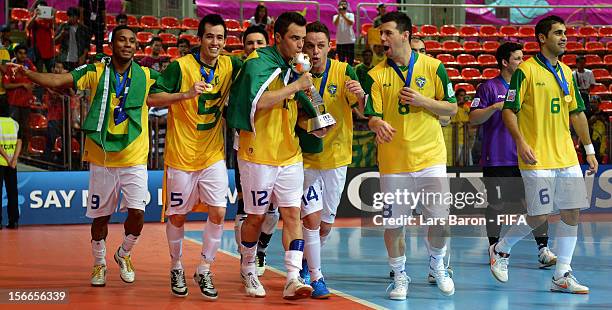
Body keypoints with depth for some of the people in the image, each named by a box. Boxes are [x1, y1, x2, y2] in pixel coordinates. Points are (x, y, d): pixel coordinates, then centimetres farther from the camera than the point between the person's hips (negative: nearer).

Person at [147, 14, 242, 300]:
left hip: (213, 156, 3)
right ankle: (176, 269, 29)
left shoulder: (229, 66, 1)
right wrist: (187, 93, -27)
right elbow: (153, 97, -14)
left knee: (218, 213, -7)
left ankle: (204, 271, 9)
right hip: (181, 155, -3)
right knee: (177, 217, 8)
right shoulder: (181, 66, -11)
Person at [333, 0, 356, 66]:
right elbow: (335, 24, -14)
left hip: (350, 41, -1)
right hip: (340, 41, 1)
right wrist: (339, 14, -21)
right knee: (341, 60, 3)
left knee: (350, 60, 0)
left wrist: (343, 15, -20)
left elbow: (351, 23, -15)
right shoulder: (336, 16, 7)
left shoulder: (350, 15, 4)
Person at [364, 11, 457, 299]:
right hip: (392, 161, 1)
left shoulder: (433, 67, 0)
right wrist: (378, 124, -26)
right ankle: (399, 276, 21)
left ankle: (436, 266, 25)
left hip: (430, 156, -1)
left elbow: (451, 108, 4)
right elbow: (372, 114, -2)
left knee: (440, 218, -2)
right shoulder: (376, 74, 2)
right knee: (393, 223, 2)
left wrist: (422, 101, -12)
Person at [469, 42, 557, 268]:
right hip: (497, 160, -4)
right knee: (497, 205, 4)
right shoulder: (489, 88, -1)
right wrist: (495, 107, -17)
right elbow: (473, 119, -5)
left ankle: (543, 249, -5)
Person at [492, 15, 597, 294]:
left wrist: (589, 149, 16)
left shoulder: (567, 73, 13)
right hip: (537, 158, -7)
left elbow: (577, 113, 19)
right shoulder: (526, 70, -7)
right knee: (538, 216, -5)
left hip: (566, 157, 7)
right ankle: (501, 249, 20)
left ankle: (562, 276, 8)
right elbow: (509, 110, -9)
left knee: (572, 213, 1)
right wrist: (521, 142, -21)